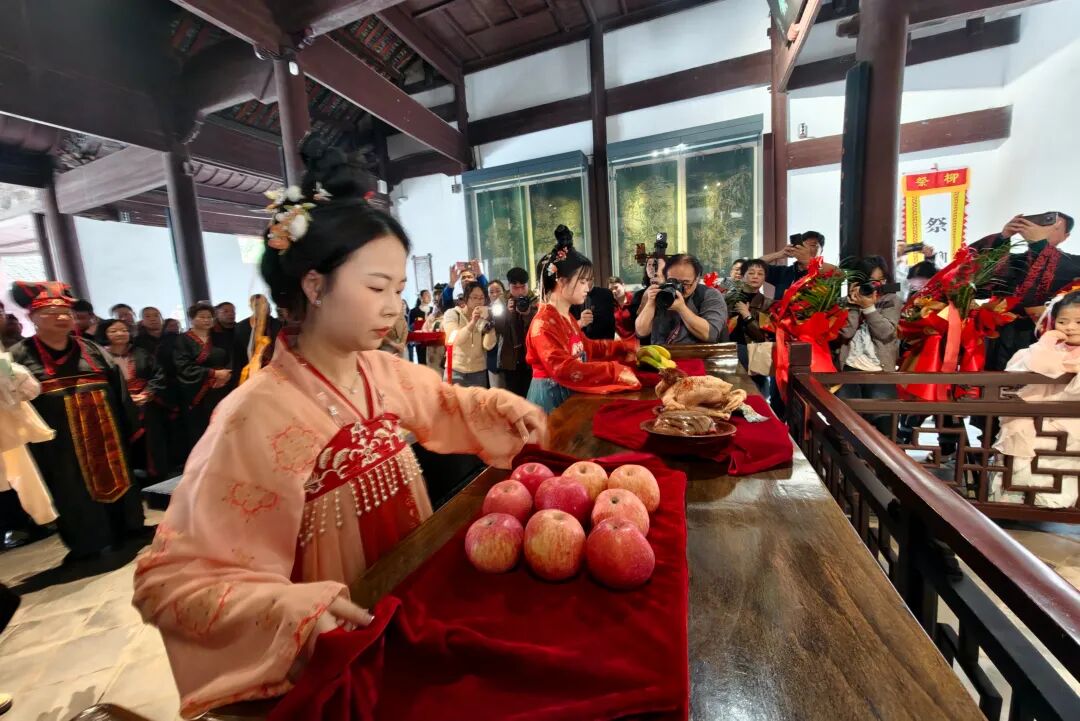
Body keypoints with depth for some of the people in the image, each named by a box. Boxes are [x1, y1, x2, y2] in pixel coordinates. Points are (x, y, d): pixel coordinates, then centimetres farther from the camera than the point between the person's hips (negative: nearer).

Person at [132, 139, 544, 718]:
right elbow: (167, 578, -19)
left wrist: (502, 406, -4)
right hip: (335, 653, -5)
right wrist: (291, 604, -34)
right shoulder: (256, 416, -26)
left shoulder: (385, 373, -8)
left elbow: (444, 405, 13)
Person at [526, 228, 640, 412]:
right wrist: (613, 371, -31)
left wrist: (626, 347, 14)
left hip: (569, 393, 9)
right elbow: (563, 368, -32)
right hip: (552, 396, -9)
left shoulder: (567, 317, 9)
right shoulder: (544, 323, -21)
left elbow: (588, 347, 22)